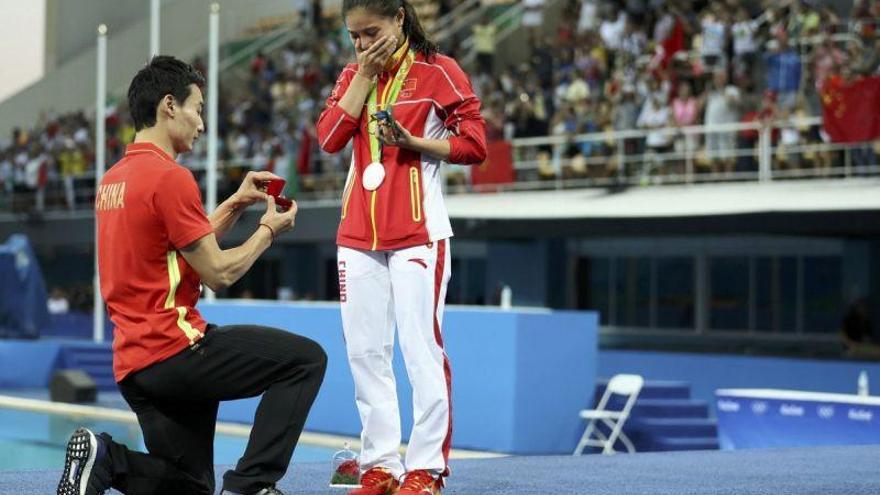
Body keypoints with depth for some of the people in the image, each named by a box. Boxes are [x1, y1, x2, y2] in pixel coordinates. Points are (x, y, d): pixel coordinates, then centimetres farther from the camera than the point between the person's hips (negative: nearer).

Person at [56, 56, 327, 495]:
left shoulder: (113, 178, 15)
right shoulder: (170, 177, -13)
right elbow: (218, 273, -10)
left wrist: (236, 204, 20)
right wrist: (268, 230, 6)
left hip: (133, 364, 9)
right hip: (174, 348, -9)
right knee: (307, 359, -1)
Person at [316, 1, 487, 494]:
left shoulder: (437, 71, -2)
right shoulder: (353, 76, 14)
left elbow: (474, 144, -4)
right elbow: (330, 138, 0)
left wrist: (411, 142, -15)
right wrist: (364, 75, -4)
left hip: (418, 234, -6)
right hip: (358, 234, 6)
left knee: (422, 350, -6)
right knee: (366, 352, 5)